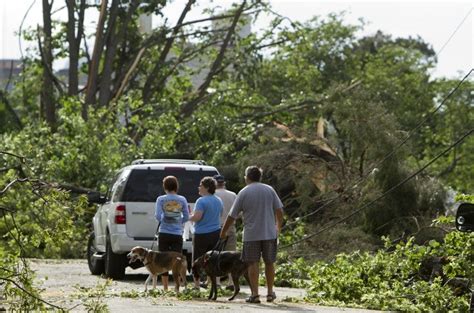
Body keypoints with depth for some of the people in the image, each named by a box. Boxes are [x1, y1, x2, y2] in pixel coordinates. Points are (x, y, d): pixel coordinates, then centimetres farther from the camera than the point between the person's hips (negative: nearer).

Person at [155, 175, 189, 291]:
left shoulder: (161, 199, -4)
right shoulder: (182, 200, 1)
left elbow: (158, 216, -10)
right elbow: (186, 217, 2)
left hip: (164, 234, -1)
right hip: (177, 234, 1)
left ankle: (165, 288, 7)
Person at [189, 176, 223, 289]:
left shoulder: (201, 201, -15)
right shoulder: (218, 201, 10)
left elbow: (197, 217, -22)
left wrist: (188, 218, -4)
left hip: (202, 234, -7)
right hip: (215, 232, 7)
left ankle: (196, 284, -2)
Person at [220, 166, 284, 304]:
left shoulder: (243, 193, -3)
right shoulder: (269, 190, 3)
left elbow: (232, 216, -1)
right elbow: (279, 210, 4)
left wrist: (223, 232, 10)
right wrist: (278, 226, 19)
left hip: (251, 234, -3)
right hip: (269, 233, 3)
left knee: (253, 264, 2)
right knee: (269, 263, 13)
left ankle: (255, 294, -3)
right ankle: (270, 292, 18)